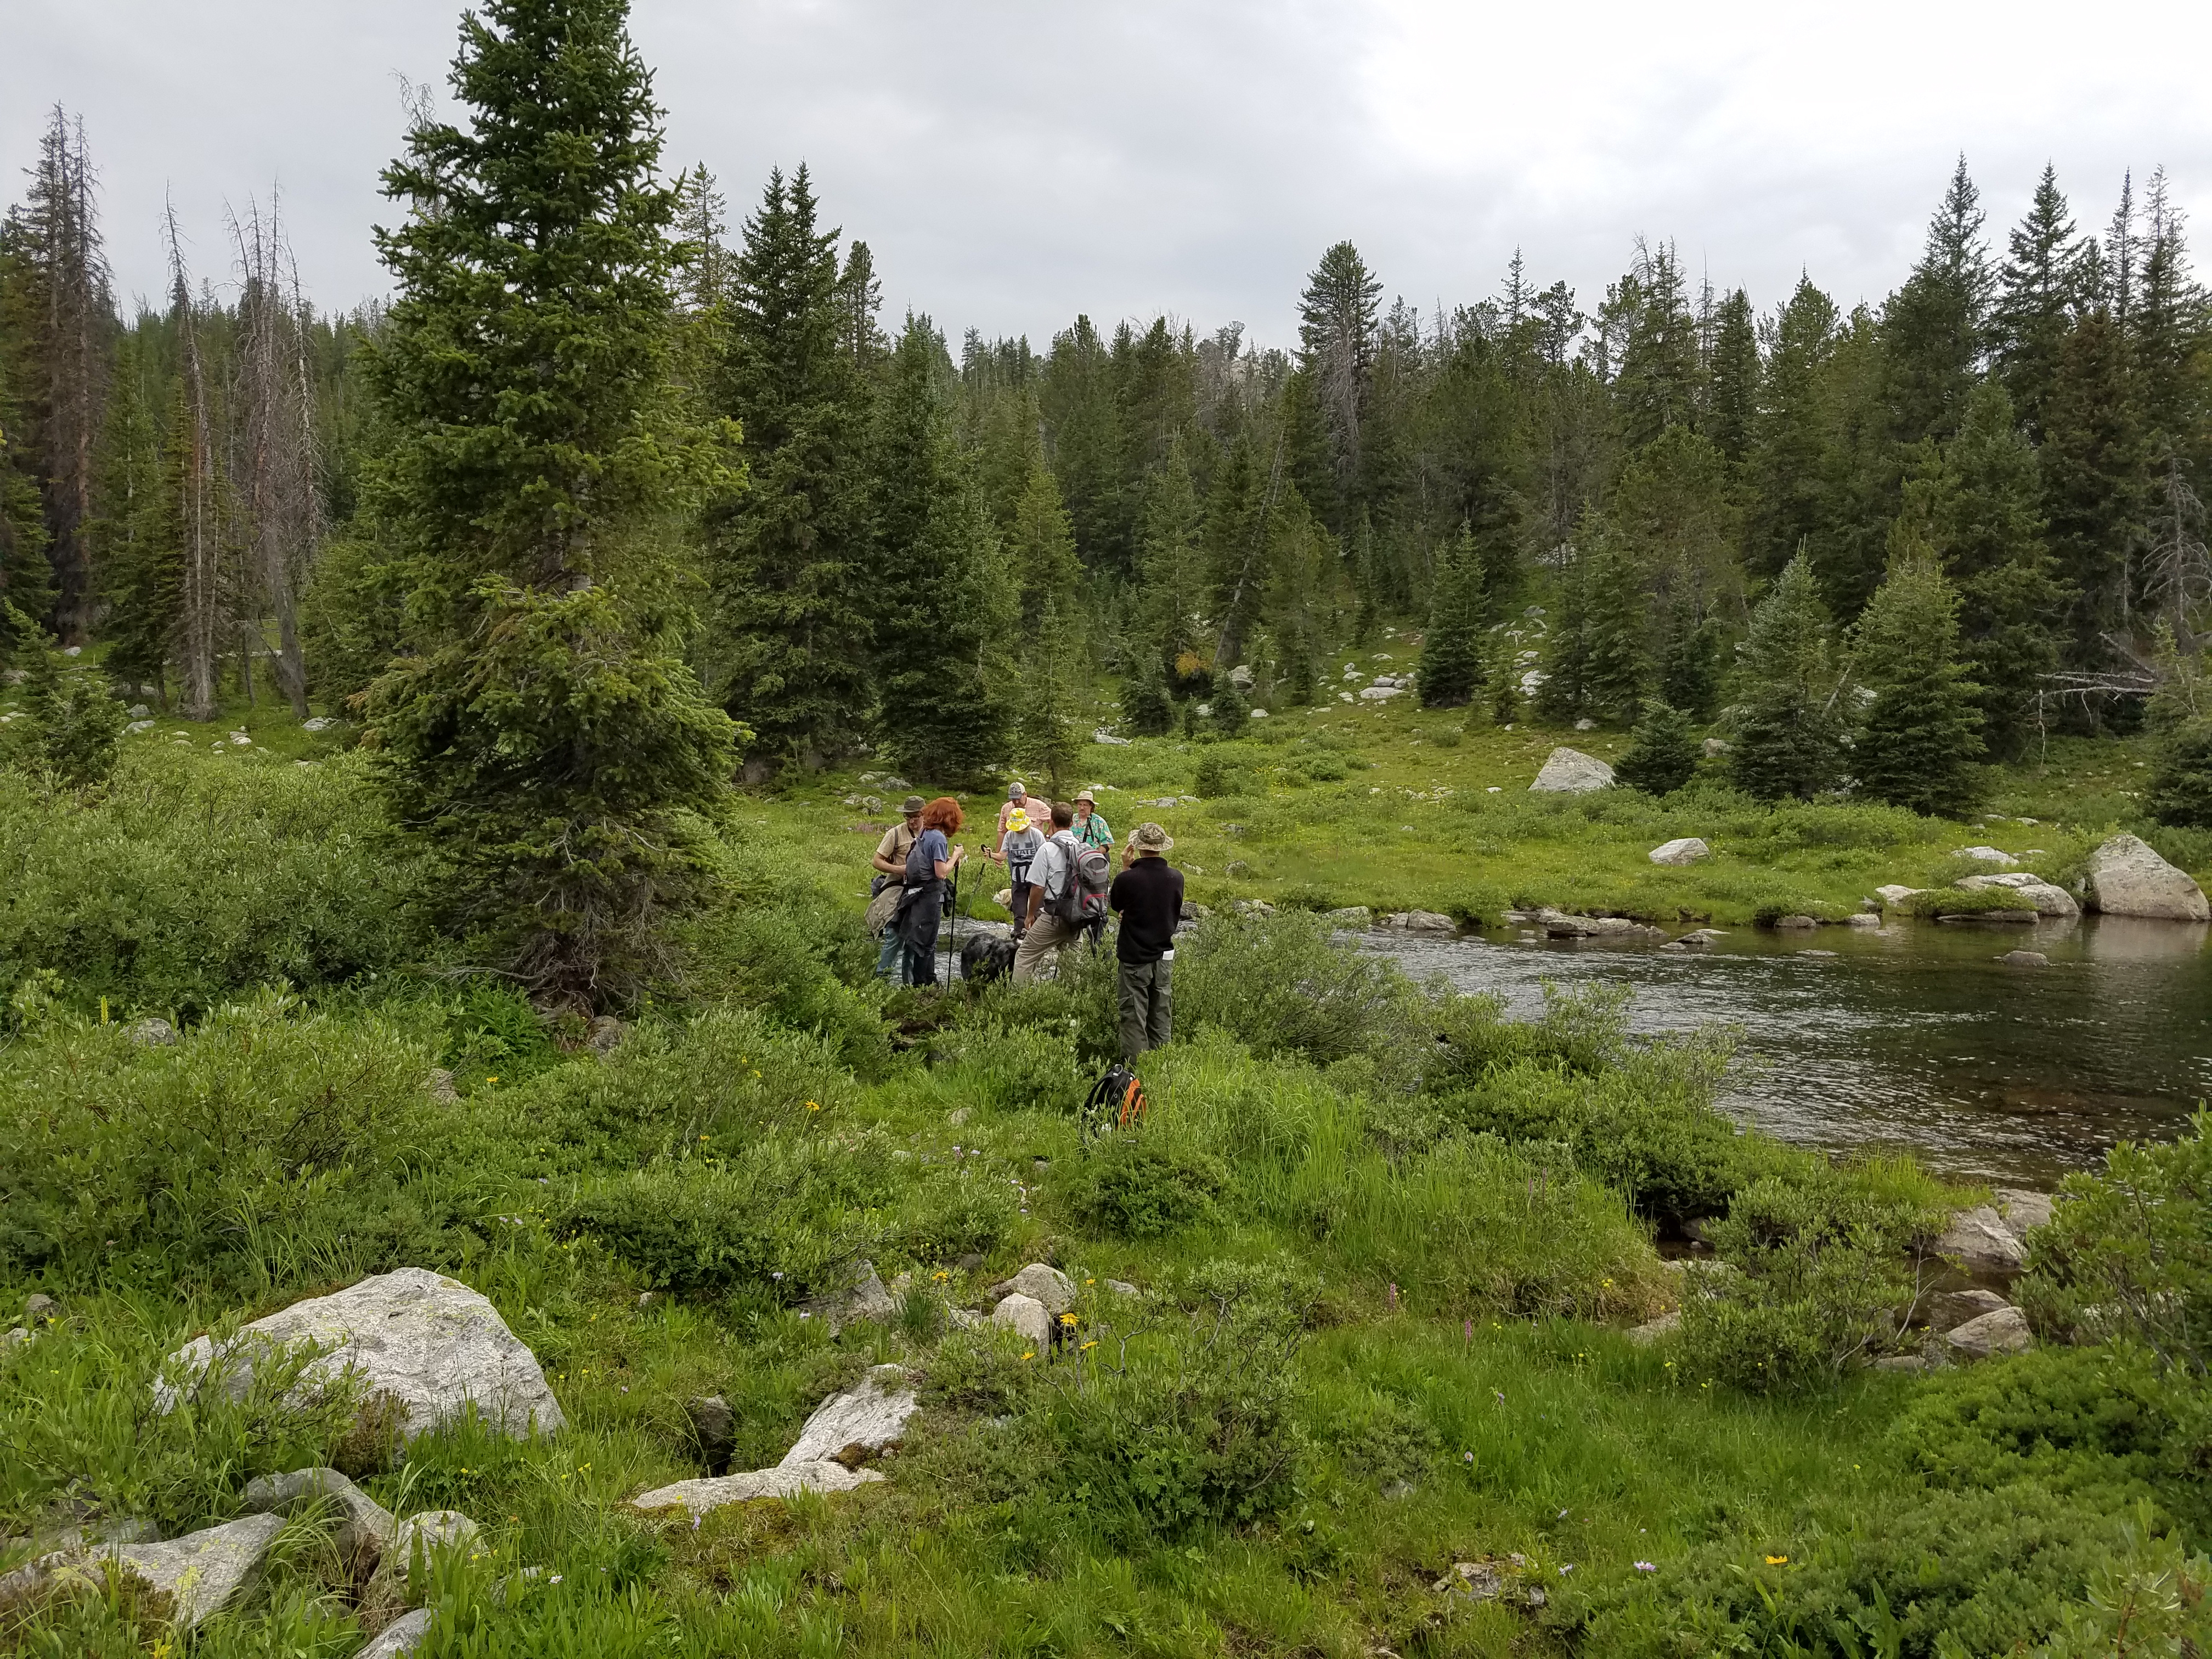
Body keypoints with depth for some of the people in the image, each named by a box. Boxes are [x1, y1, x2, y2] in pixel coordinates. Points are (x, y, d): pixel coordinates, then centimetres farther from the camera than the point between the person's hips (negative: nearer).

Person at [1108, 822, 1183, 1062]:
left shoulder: (1127, 879, -20)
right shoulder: (1176, 877, -7)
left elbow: (1114, 905, 1)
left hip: (1134, 957, -4)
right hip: (1165, 954, 4)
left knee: (1134, 1017, 4)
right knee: (1161, 1015, 15)